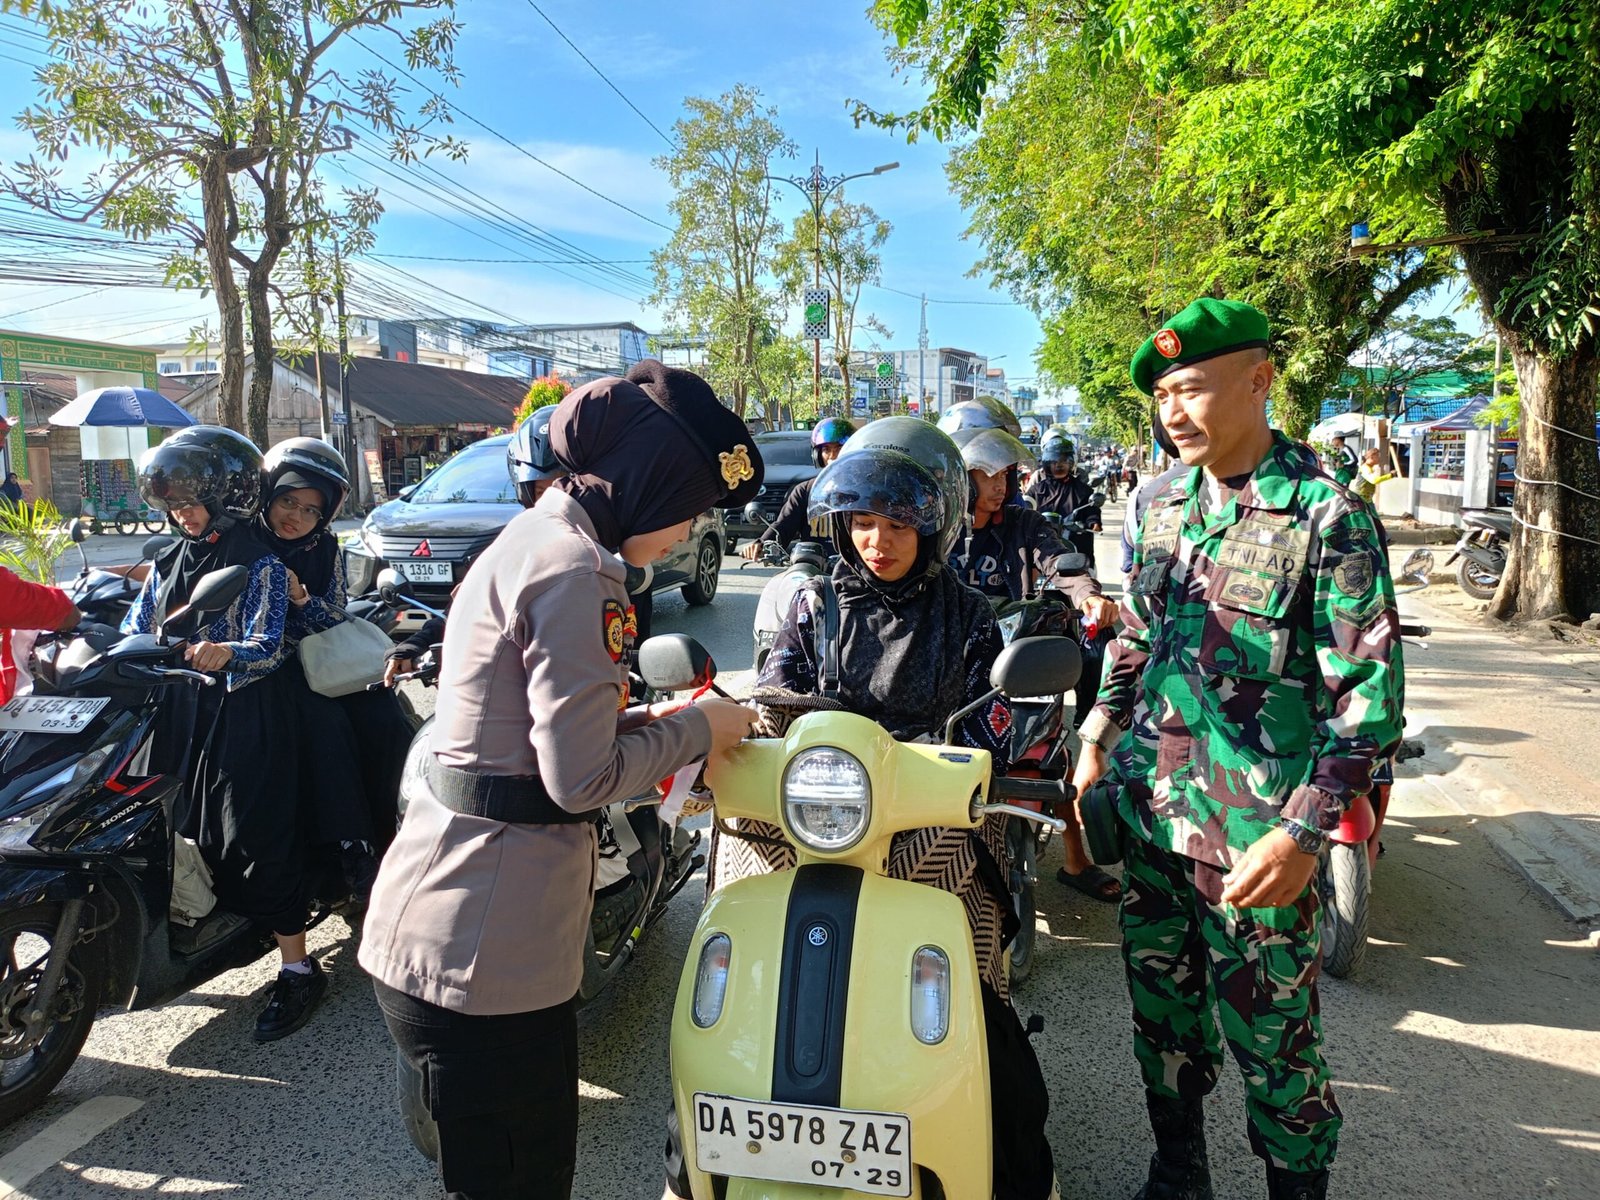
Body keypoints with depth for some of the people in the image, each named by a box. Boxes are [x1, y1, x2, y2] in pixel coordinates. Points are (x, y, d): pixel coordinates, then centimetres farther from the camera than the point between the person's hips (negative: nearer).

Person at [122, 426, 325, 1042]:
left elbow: (269, 646, -17)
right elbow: (135, 628, 12)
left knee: (255, 834, -7)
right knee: (184, 829, 12)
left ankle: (297, 969, 1)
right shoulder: (169, 561, 14)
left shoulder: (260, 564, -7)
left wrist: (225, 654, -37)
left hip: (245, 714, -6)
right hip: (180, 709, 7)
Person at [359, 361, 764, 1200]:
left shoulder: (530, 539, 11)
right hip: (481, 951, -10)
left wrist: (654, 721, 8)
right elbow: (581, 778, -21)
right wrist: (696, 731, -7)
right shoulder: (577, 572, -19)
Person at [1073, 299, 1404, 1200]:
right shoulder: (1167, 507, 7)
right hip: (1151, 818, 6)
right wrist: (1098, 746, 13)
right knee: (1163, 1017, 19)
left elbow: (1371, 692, -13)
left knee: (1273, 1040, 8)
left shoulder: (1327, 515, -11)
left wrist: (1305, 834, -18)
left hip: (1256, 845, -6)